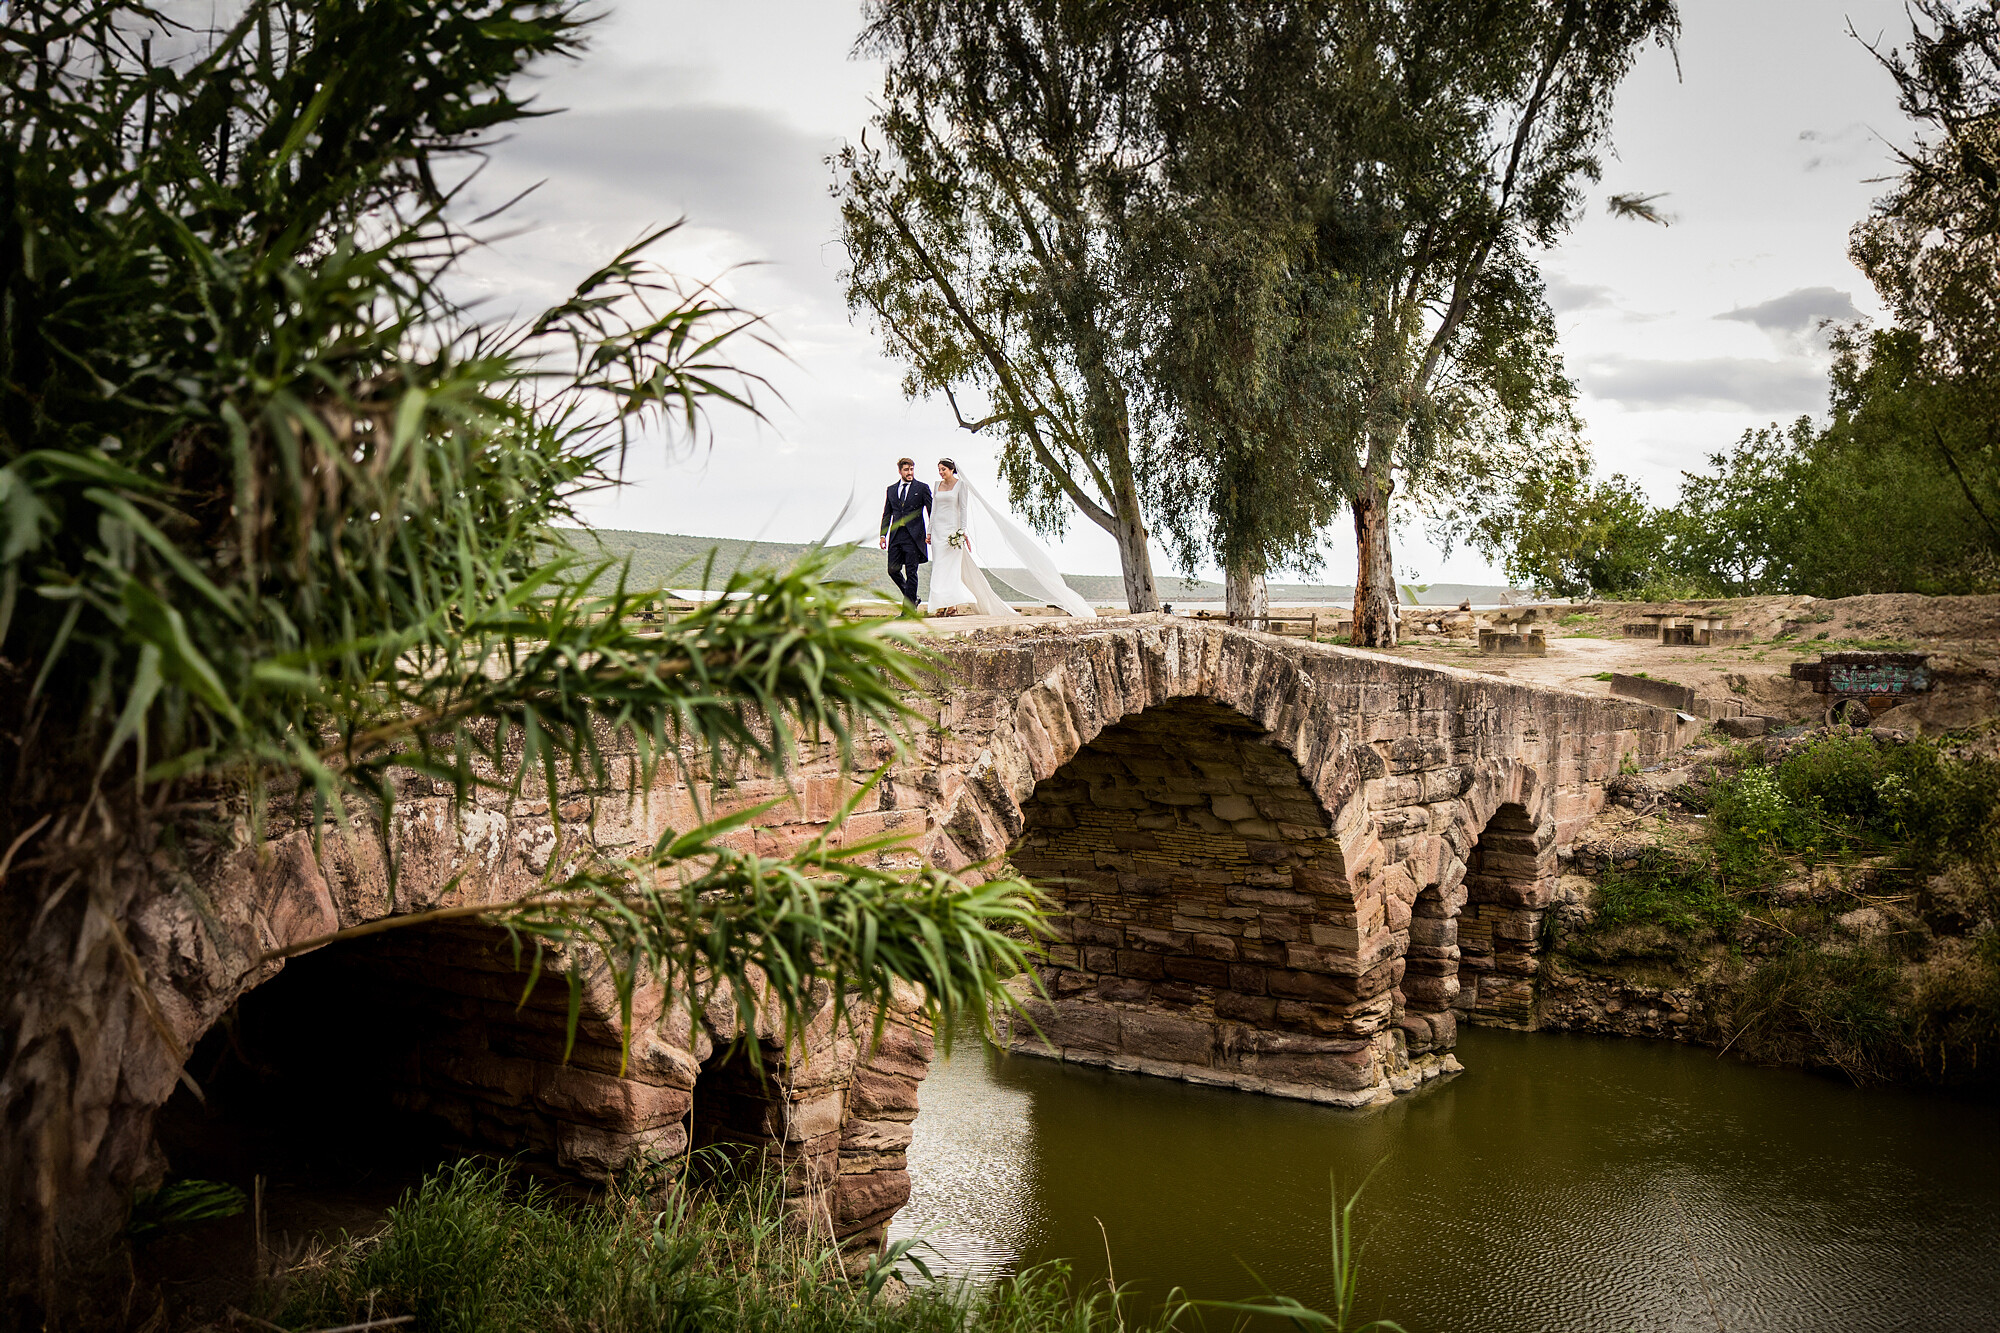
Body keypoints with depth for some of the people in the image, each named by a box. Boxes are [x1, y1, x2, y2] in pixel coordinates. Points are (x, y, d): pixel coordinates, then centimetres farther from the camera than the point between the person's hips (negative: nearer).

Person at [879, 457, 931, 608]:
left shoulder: (922, 488, 3)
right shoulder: (891, 489, 14)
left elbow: (932, 512, 2)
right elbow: (887, 514, 17)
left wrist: (931, 533, -7)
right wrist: (883, 535, 9)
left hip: (914, 536, -4)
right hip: (896, 536, 4)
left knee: (911, 572, -4)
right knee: (893, 570, 1)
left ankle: (909, 608, 0)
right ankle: (912, 598, 21)